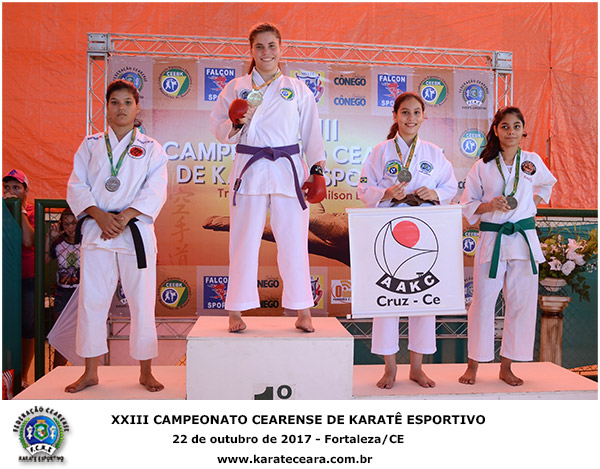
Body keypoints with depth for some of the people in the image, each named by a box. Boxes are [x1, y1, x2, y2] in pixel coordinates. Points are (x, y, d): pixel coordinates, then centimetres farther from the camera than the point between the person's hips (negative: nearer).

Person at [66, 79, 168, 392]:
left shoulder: (151, 149, 7)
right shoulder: (90, 145, 12)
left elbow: (155, 190, -4)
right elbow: (77, 186, 5)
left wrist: (124, 217, -16)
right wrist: (99, 215, -12)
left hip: (136, 231, -2)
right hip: (96, 231, 2)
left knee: (142, 302, 0)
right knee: (91, 301, 5)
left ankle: (146, 372, 16)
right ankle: (90, 372, 21)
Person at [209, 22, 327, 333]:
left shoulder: (298, 90, 13)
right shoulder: (235, 88, 11)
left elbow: (311, 133, 11)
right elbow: (219, 130, 9)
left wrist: (317, 168, 1)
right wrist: (238, 123, -11)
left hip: (288, 170, 1)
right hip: (249, 168, 0)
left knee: (294, 240, 0)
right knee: (244, 241, 0)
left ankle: (302, 313, 12)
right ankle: (236, 313, 11)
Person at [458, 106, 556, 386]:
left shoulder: (533, 161, 6)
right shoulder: (482, 166, 1)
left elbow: (546, 185, 27)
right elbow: (468, 206, 3)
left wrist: (530, 203, 10)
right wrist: (491, 206, -15)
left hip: (524, 239, 2)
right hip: (491, 239, -2)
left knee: (521, 303, 4)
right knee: (483, 302, -2)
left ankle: (506, 367, 19)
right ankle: (473, 365, 14)